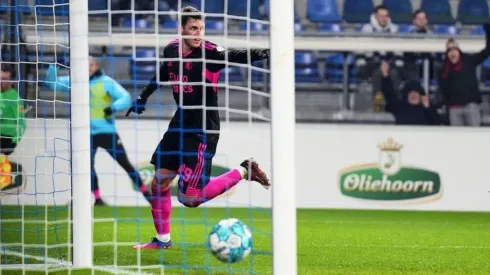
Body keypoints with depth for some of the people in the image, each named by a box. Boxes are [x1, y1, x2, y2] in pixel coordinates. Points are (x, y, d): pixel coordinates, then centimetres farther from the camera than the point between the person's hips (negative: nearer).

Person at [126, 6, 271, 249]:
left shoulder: (209, 53, -19)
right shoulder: (171, 50, 1)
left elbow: (234, 56, -38)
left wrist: (259, 54, -57)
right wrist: (143, 97, 32)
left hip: (202, 131, -7)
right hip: (179, 124, 7)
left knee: (189, 199, -10)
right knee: (158, 183, 10)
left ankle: (244, 172, 5)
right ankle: (162, 239, 28)